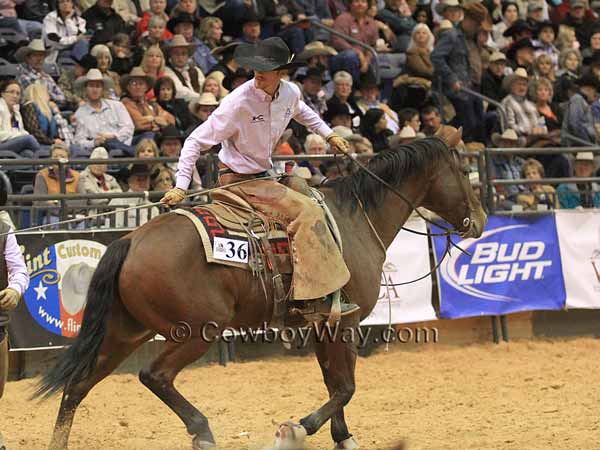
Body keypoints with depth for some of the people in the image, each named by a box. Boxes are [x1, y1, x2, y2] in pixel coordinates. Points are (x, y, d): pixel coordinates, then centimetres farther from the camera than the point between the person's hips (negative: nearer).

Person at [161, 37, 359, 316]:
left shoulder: (290, 93, -4)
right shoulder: (239, 102, -24)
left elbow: (300, 111, 26)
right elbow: (197, 140, -20)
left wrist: (328, 134, 26)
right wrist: (181, 186, -25)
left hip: (261, 175, 8)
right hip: (237, 179, -8)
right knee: (306, 212, -19)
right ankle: (321, 296, -23)